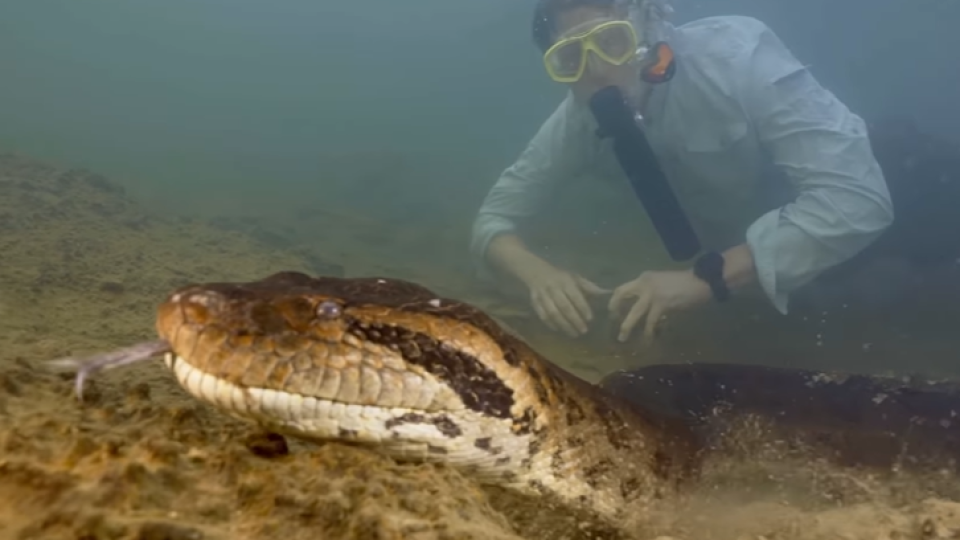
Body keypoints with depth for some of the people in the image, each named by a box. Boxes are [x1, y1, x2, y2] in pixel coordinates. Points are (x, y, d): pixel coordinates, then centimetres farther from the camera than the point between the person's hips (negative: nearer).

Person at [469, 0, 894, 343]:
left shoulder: (737, 54, -34)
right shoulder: (580, 118, -21)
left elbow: (859, 199, -40)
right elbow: (493, 220, -15)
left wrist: (707, 277, -49)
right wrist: (537, 273, -37)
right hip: (713, 266, 3)